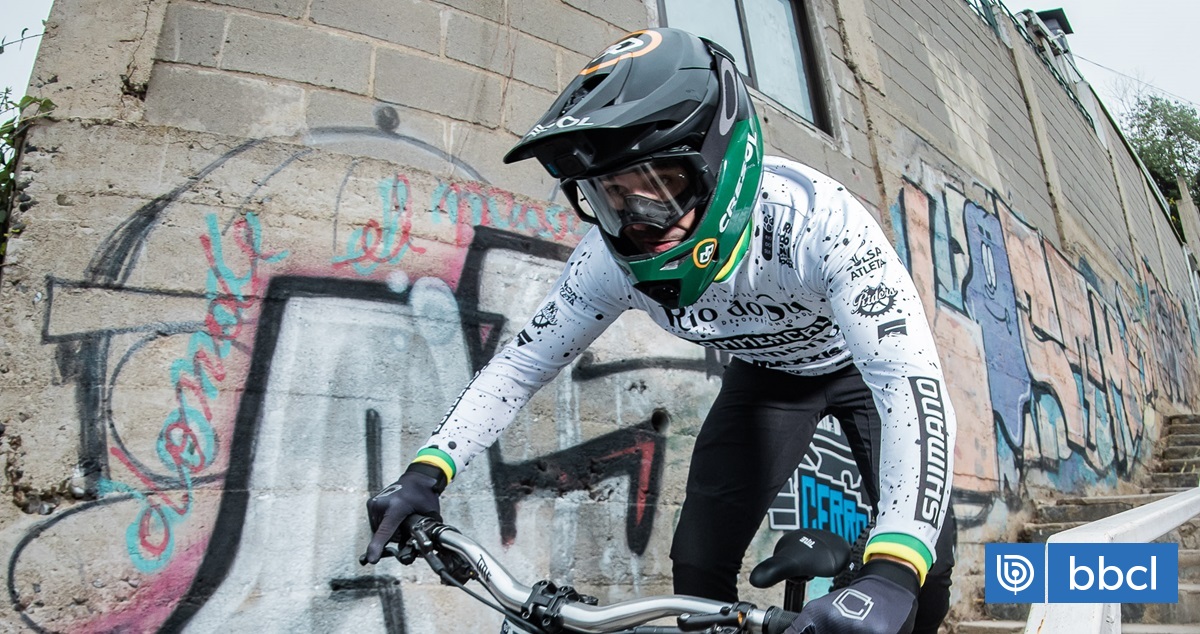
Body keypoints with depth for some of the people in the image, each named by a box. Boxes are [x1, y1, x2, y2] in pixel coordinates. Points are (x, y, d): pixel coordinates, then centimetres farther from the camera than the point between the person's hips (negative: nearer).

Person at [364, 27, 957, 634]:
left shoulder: (816, 218, -40)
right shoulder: (613, 258, -27)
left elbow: (910, 379, -45)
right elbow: (522, 360, -18)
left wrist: (891, 574, -58)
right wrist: (426, 472, -28)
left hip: (865, 363, -2)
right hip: (766, 373, 3)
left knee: (925, 560, -13)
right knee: (699, 561, -8)